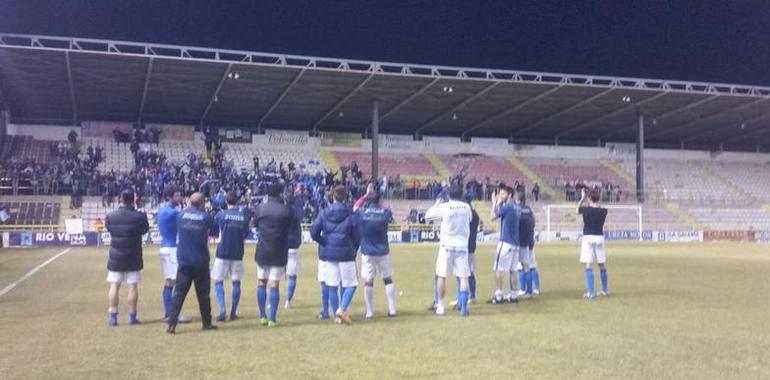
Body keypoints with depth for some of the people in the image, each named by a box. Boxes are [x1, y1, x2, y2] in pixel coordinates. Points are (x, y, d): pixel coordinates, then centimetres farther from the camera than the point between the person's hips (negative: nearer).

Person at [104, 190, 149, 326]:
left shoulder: (110, 216, -6)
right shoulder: (139, 216, -12)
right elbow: (145, 229, 5)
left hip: (115, 257, 2)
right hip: (133, 257, -1)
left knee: (114, 286, 7)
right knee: (133, 286, 5)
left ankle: (113, 317, 8)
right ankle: (132, 316, 8)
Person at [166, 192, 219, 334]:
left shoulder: (182, 215, 1)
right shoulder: (206, 216, -4)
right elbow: (214, 233, 8)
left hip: (184, 260, 2)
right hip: (201, 261, -1)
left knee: (179, 292, 2)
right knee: (203, 293, 9)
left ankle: (172, 324, -6)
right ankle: (207, 323, 18)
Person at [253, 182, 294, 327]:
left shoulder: (260, 209, -3)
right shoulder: (287, 210, -9)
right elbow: (292, 225, 7)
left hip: (262, 252, 2)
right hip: (279, 253, -2)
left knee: (262, 283, 15)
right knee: (274, 285, 2)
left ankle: (262, 316, 15)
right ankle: (272, 319, 1)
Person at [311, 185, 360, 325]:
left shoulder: (325, 213, 2)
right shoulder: (350, 214, -4)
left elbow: (314, 231, -5)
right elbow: (357, 236, 0)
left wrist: (323, 242, 8)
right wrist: (354, 250, 16)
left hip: (328, 253, 3)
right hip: (345, 253, -3)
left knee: (331, 286, 10)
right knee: (351, 284, 6)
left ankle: (337, 316, 13)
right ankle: (342, 309, -12)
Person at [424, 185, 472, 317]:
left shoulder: (444, 207, -8)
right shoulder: (466, 207, 2)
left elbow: (427, 216, -1)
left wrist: (436, 205, 13)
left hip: (447, 245, -2)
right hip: (462, 245, 2)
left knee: (441, 276, 7)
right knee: (463, 276, 3)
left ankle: (440, 307, 10)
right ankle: (464, 307, -6)